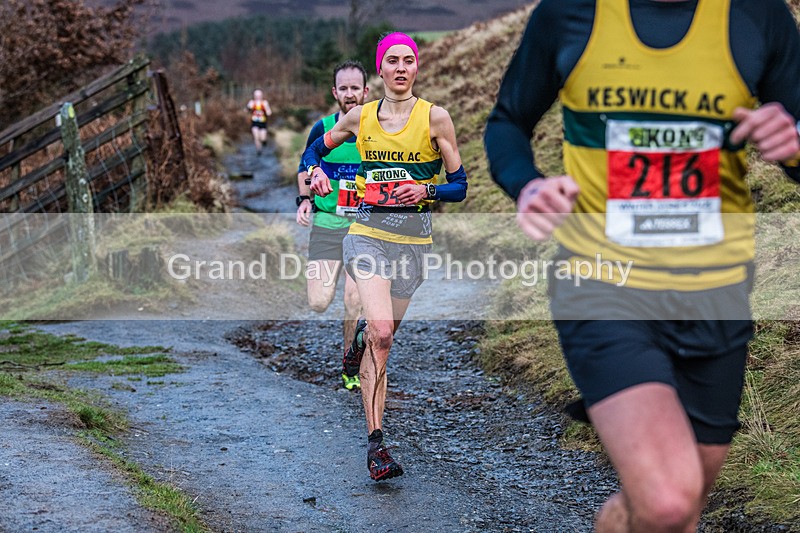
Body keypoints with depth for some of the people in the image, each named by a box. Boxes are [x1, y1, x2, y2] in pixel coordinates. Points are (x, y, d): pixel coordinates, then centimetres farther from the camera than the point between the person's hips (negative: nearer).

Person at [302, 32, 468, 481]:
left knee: (383, 334, 13)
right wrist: (316, 171, -1)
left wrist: (425, 191, -19)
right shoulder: (360, 117, 4)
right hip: (368, 233, -1)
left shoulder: (435, 117, -2)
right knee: (381, 333, -19)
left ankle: (362, 338, 53)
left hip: (415, 239, 1)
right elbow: (316, 149, 21)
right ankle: (376, 445, -18)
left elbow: (460, 187, 0)